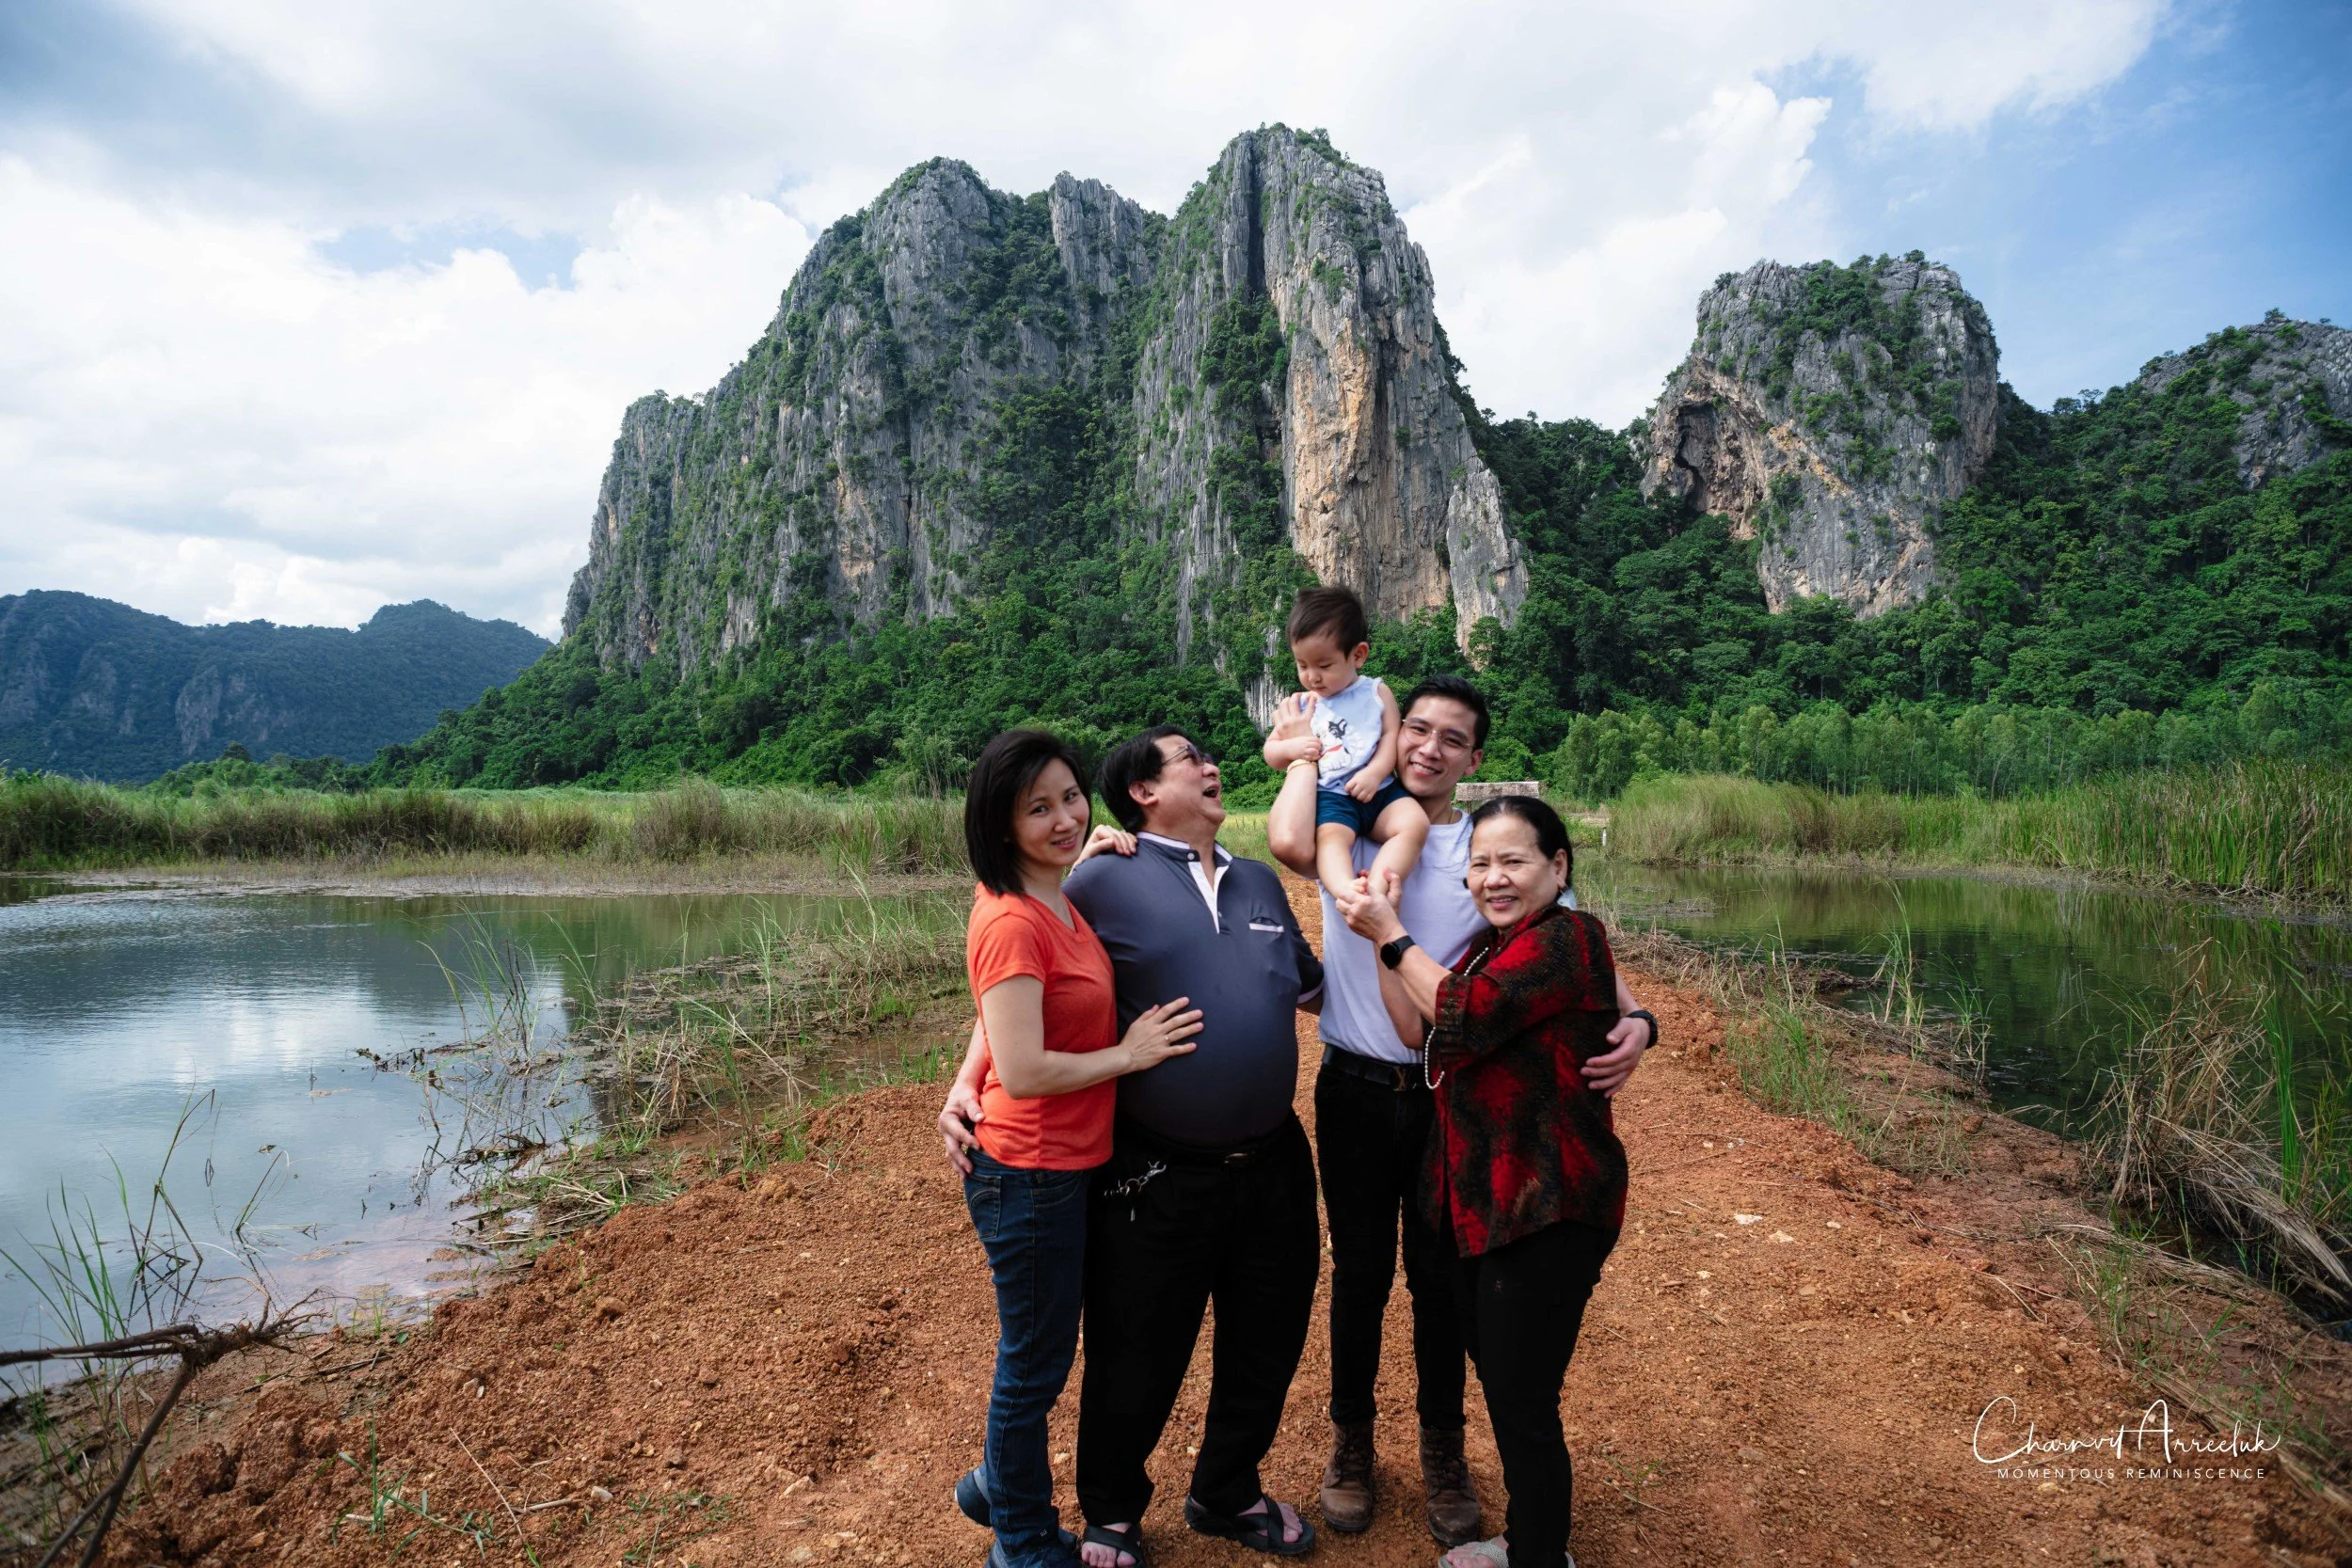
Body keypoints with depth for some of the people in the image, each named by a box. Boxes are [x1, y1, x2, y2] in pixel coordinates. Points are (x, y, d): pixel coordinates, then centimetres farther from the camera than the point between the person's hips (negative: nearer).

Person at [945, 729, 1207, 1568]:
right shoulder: (1012, 921, -24)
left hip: (1068, 1164, 8)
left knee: (1039, 1351, 25)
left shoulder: (1057, 900, 3)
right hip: (1031, 1174, -8)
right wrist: (1129, 1054, -16)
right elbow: (1024, 1071, -27)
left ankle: (998, 1486, 48)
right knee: (1036, 1363, 12)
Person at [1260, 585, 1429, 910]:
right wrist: (1292, 748, -9)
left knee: (1415, 822, -24)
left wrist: (1374, 773, -17)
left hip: (1378, 791, 2)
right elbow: (1270, 752, 15)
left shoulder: (1377, 692, 11)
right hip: (1329, 796, -2)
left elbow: (1392, 737, 2)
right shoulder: (1301, 704, 12)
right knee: (1330, 836, -32)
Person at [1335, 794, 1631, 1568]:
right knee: (1502, 1382, 22)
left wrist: (1390, 934, -12)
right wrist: (1379, 936, -5)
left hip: (1546, 1212, -9)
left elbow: (1463, 1012, -23)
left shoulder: (1568, 937, -15)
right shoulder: (1492, 945, 12)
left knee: (1521, 1405, 0)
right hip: (1483, 1201, 9)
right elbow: (1420, 1029, 4)